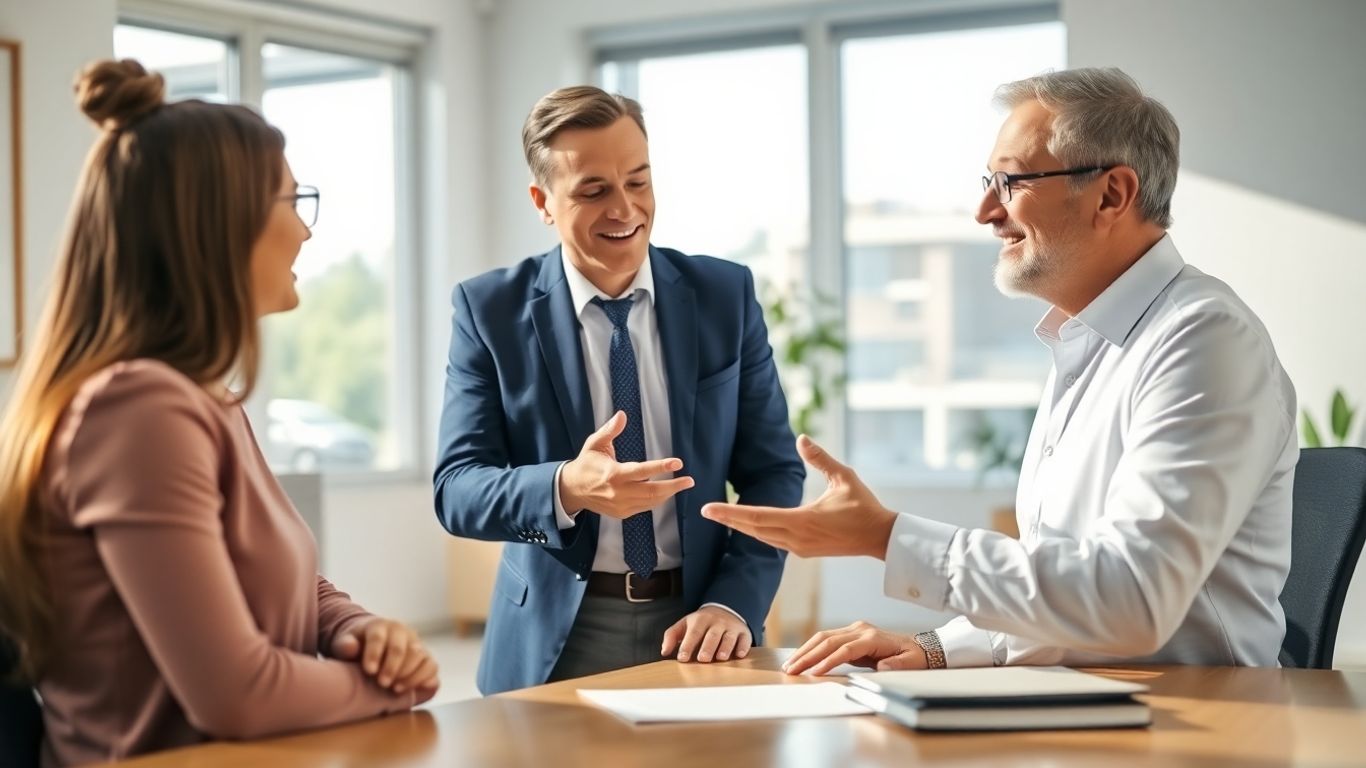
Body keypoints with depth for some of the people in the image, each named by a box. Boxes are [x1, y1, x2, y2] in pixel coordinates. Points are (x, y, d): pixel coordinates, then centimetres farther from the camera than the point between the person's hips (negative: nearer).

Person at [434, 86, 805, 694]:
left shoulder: (726, 295, 2)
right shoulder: (491, 310, -2)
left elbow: (773, 471, 3)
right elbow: (456, 488, -8)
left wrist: (734, 602, -12)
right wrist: (566, 489, -28)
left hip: (694, 628, 1)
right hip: (554, 643, -1)